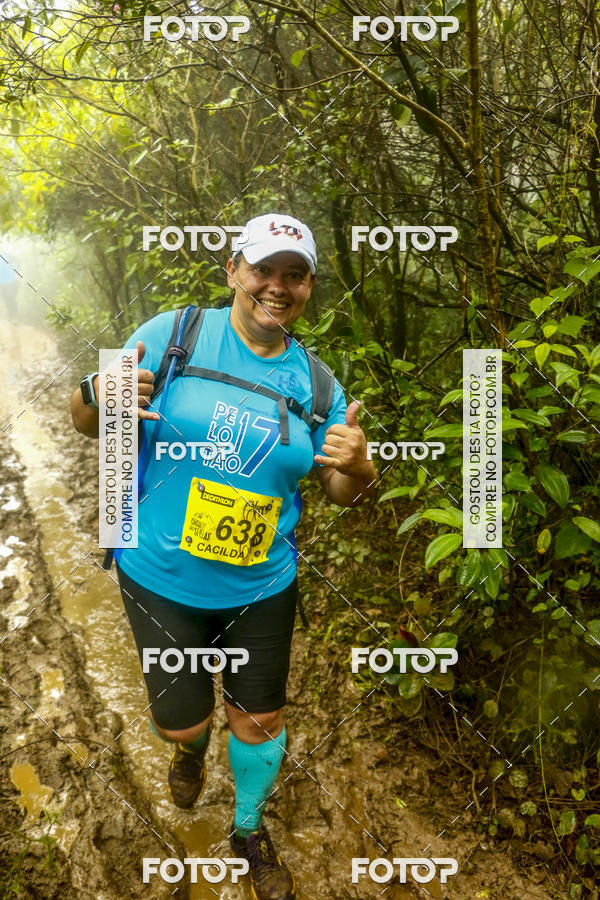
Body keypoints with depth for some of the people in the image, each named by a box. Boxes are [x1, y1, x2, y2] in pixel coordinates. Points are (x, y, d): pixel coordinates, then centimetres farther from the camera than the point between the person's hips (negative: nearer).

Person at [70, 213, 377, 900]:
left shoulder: (315, 381, -2)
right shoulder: (171, 336, -11)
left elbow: (345, 494, 2)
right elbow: (86, 422, -5)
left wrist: (357, 467, -22)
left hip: (261, 586, 2)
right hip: (162, 577, -2)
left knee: (260, 721, 14)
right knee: (182, 723, 11)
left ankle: (250, 831, 47)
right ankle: (192, 745, 52)